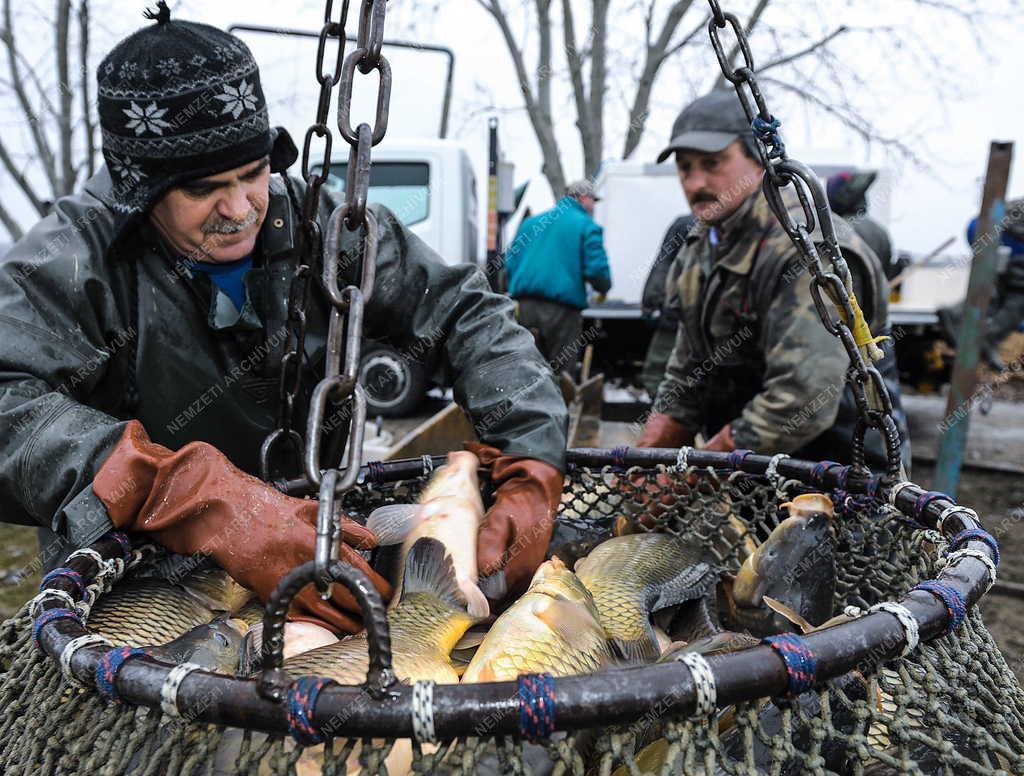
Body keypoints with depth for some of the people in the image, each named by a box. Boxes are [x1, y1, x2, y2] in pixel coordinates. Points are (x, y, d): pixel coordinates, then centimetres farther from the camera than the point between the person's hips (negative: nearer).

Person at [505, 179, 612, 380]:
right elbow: (596, 270, -8)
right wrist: (603, 289, 12)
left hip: (525, 307, 5)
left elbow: (510, 263, 15)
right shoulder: (586, 225, 1)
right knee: (562, 375, 1)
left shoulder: (531, 222, 19)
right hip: (562, 309, -5)